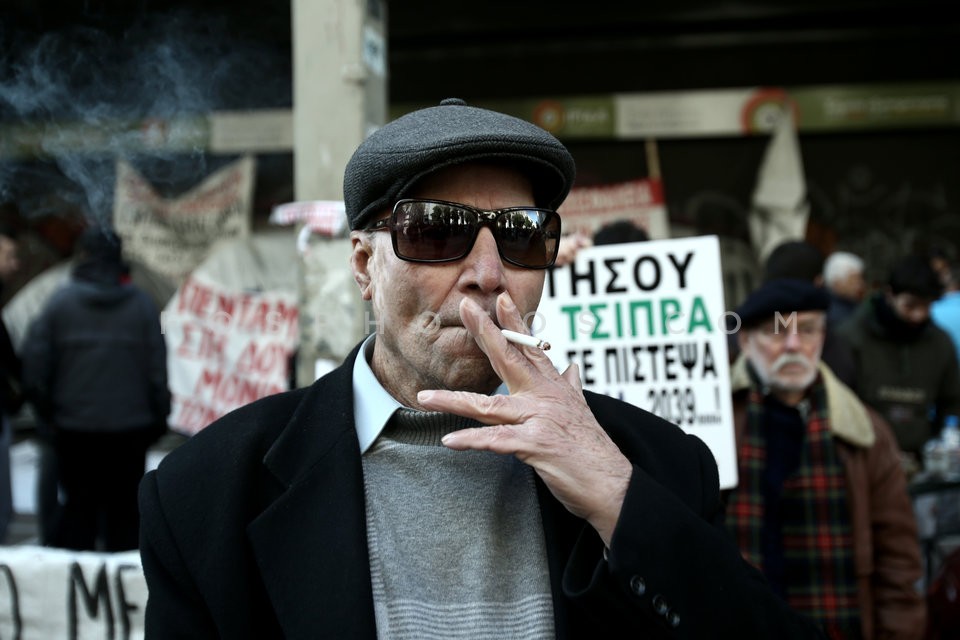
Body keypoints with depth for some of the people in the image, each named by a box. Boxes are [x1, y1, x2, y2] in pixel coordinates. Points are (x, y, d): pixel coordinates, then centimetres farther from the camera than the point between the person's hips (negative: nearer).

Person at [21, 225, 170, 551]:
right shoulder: (142, 304, -3)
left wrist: (49, 412, 10)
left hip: (74, 428, 0)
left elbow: (33, 365, -4)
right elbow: (158, 368, -2)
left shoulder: (60, 302, -5)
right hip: (129, 428, 0)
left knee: (78, 505, 10)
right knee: (125, 509, 8)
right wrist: (158, 419, 8)